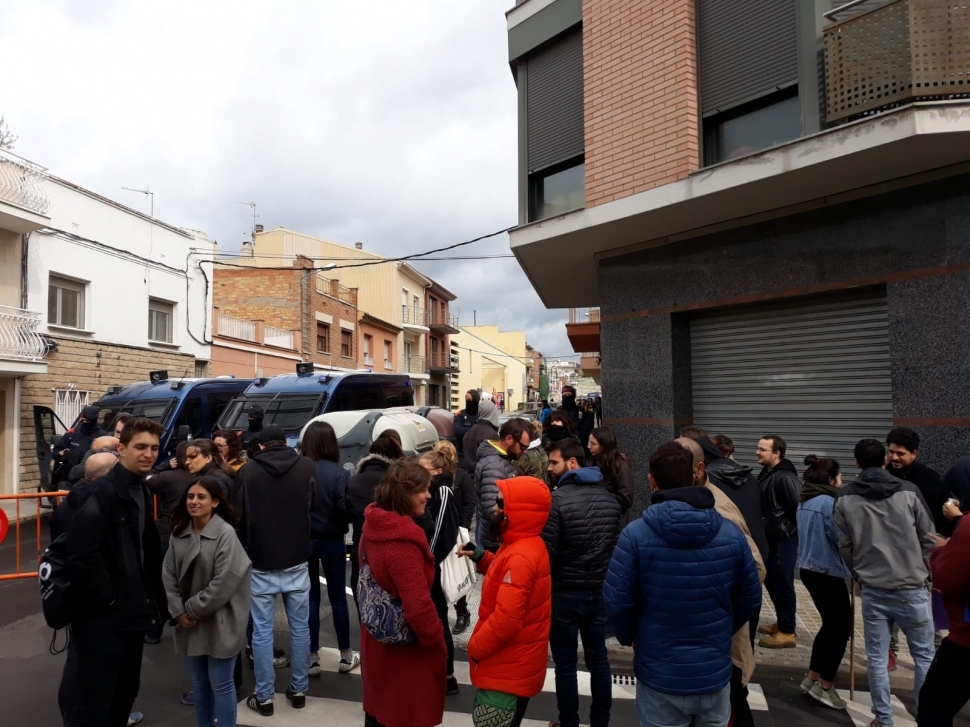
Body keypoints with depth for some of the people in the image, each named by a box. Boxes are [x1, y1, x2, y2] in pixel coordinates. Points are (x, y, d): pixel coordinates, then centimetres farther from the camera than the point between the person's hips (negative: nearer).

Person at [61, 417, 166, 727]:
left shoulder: (141, 491, 9)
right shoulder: (102, 491, -20)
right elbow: (80, 552, -29)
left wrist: (153, 595, 10)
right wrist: (105, 595, -19)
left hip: (132, 610, 9)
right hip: (103, 615, -9)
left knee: (125, 691, 20)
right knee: (94, 701, 2)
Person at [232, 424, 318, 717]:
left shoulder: (247, 471, -9)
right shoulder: (306, 467, -4)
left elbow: (237, 515, -3)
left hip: (261, 563, -1)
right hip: (296, 561, 2)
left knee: (262, 631, 8)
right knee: (300, 627, 13)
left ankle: (264, 697, 17)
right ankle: (298, 690, 22)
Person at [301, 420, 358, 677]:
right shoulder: (338, 472, -15)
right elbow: (344, 509, -17)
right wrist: (336, 525, 3)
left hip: (303, 540, 1)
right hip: (331, 541, -1)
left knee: (310, 598, 13)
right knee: (338, 597, 12)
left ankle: (312, 658, 18)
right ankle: (346, 656, 22)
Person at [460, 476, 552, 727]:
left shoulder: (521, 557, -28)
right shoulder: (524, 547, 5)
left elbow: (507, 618, -31)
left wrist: (476, 647, -16)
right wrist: (482, 558, 4)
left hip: (509, 670, -10)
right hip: (509, 664, 10)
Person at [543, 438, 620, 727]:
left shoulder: (557, 499, -18)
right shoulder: (609, 498, 1)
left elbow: (547, 551, -18)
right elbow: (618, 544, 8)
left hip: (565, 593, -5)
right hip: (601, 590, 6)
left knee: (565, 665, 9)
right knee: (599, 659, 17)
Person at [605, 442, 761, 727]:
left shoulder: (636, 534, -18)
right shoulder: (731, 533, -7)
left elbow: (617, 603, -15)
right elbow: (750, 599, 2)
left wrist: (629, 637, 6)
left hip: (659, 677, -2)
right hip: (715, 675, 3)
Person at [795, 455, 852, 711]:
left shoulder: (805, 501, 9)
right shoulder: (828, 502, -18)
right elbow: (842, 538, -18)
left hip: (809, 568, 9)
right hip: (827, 571, -9)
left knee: (830, 624, 20)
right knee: (842, 626, 4)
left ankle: (813, 678, 24)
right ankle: (824, 686, 9)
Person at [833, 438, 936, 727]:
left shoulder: (845, 498, -2)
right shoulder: (908, 491, -4)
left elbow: (844, 545, 1)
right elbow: (928, 537, 2)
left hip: (873, 590, 1)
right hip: (912, 588, 0)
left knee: (877, 658, 10)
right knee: (924, 656, 15)